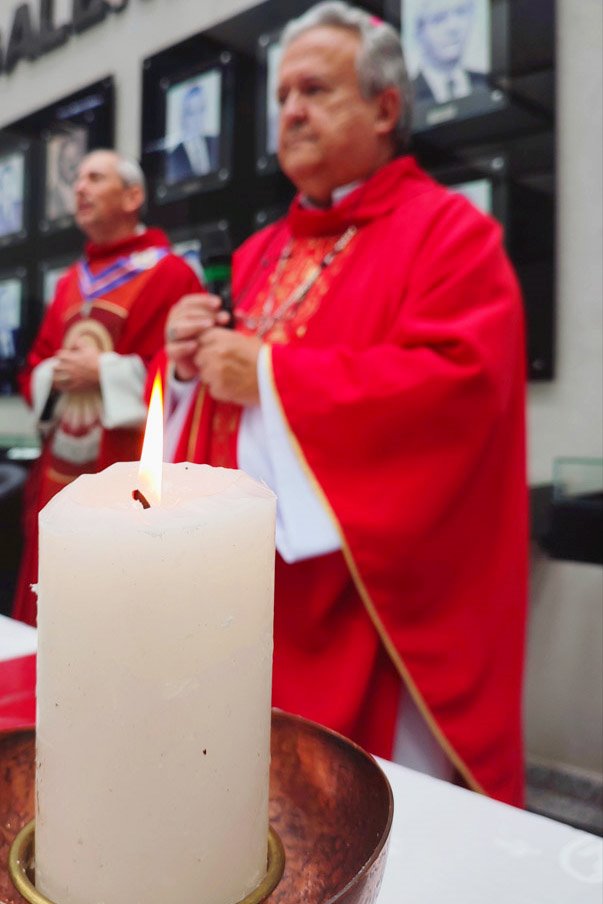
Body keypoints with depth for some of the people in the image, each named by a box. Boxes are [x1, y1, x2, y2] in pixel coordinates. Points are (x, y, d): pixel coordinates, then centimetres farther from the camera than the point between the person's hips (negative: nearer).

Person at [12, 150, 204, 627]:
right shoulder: (69, 282, 18)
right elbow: (34, 369, 19)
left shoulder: (171, 274, -5)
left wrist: (104, 370, -14)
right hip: (59, 476, 7)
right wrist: (55, 374, -3)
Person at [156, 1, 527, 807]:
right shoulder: (262, 253, 15)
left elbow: (458, 378, -22)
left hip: (373, 607, -6)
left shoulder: (449, 229, -6)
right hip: (251, 591, 7)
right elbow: (220, 381, 20)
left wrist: (270, 376, -20)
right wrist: (188, 360, -5)